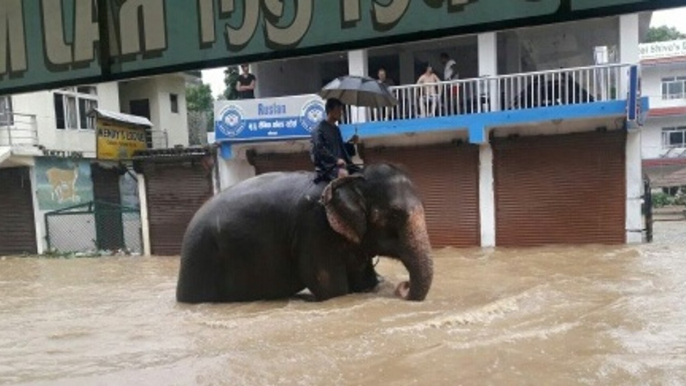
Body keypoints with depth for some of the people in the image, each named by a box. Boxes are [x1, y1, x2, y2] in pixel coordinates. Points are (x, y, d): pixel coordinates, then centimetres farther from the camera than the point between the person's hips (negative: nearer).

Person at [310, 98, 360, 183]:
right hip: (327, 166, -8)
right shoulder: (319, 130, -4)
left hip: (340, 164, 8)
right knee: (344, 173, -36)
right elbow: (319, 150, -16)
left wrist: (351, 143, 8)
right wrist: (336, 160, -26)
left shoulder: (336, 129, 21)